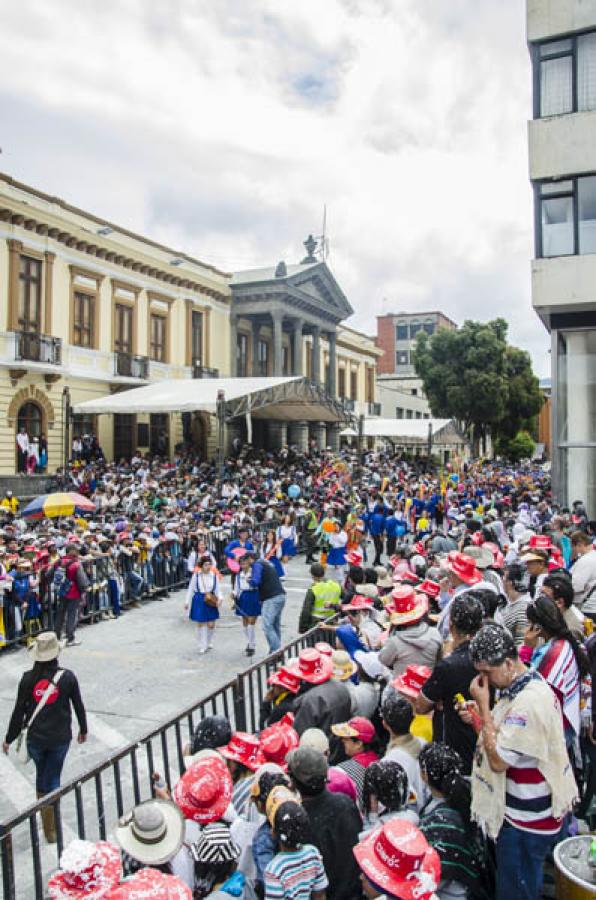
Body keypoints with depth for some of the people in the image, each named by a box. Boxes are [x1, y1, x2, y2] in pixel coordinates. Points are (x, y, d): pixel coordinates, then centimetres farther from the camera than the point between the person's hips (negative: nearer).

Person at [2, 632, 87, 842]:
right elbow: (78, 705, -3)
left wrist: (9, 738, 9)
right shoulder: (67, 677, -14)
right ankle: (50, 830, 19)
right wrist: (83, 729, 14)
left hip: (35, 738, 1)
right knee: (53, 778, 13)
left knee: (41, 775, 25)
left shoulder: (28, 679, -12)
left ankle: (45, 818, 36)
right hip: (60, 738, -1)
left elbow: (19, 711, -5)